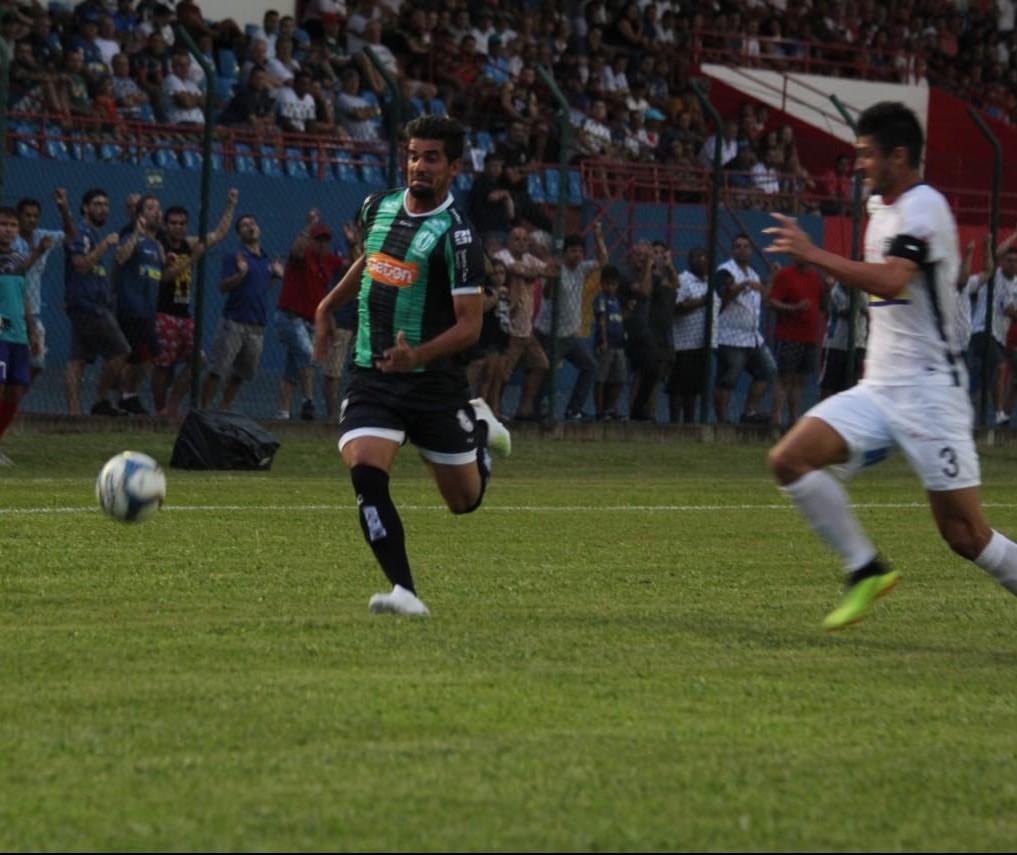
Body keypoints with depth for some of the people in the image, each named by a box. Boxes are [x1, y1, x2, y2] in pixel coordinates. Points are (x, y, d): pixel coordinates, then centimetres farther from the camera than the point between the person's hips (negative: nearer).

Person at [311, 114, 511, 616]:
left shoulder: (456, 234, -14)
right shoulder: (378, 207, 4)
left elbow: (469, 325, -18)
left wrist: (419, 355, -33)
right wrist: (328, 307, 23)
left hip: (434, 382, -4)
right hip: (371, 377, 4)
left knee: (464, 500, 10)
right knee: (365, 474, -22)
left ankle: (479, 428, 42)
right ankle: (404, 592, -19)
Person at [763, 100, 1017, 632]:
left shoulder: (923, 206, -14)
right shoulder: (880, 206, 15)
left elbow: (890, 279, -31)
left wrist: (811, 254, -28)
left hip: (928, 389, -8)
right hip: (878, 388, 8)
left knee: (964, 534, -9)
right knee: (790, 459, -10)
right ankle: (866, 570, -2)